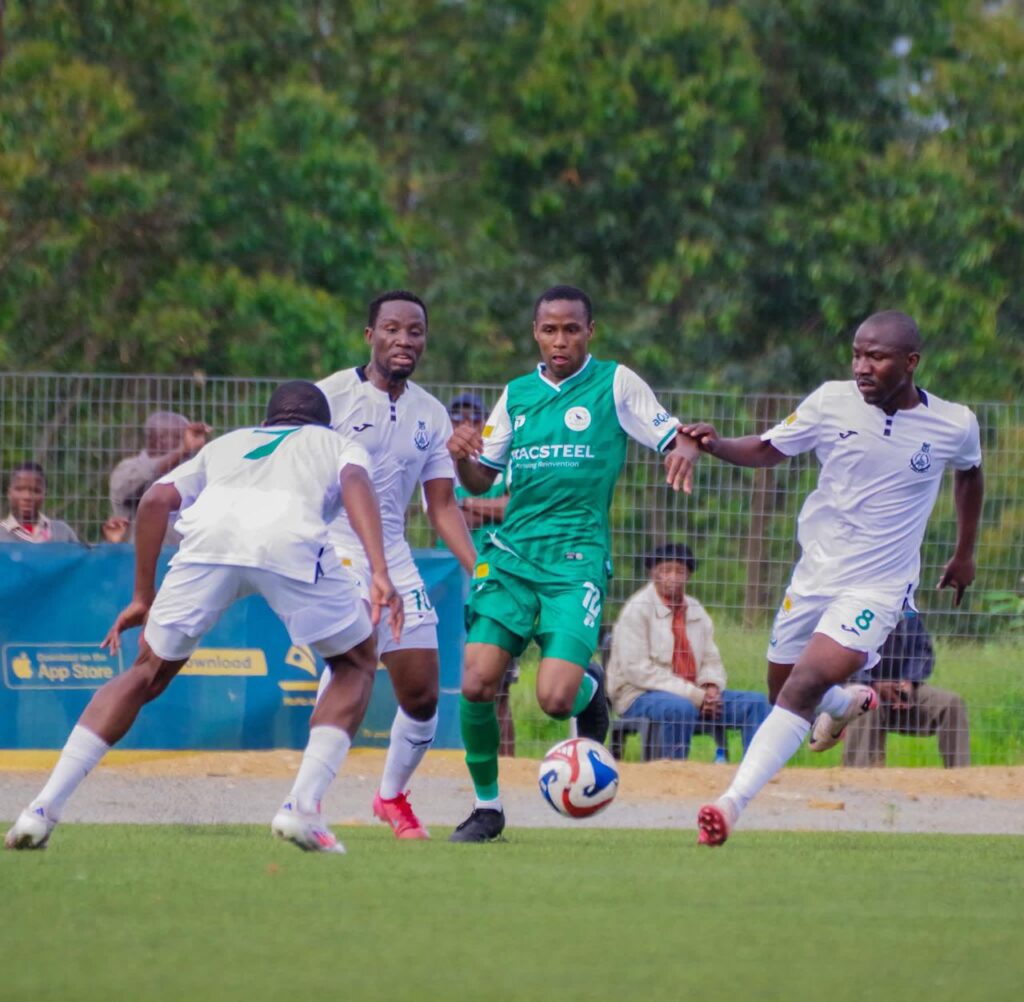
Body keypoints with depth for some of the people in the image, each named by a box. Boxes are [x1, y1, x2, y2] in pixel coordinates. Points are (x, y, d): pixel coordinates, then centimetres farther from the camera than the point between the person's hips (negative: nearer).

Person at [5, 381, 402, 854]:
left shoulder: (225, 444, 41)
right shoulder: (336, 443, 35)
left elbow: (156, 500, 24)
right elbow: (355, 482, 10)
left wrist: (142, 597, 28)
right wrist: (380, 576, -3)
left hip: (209, 533, 2)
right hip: (290, 538, -2)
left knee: (149, 671, 17)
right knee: (357, 663, 22)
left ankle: (43, 808, 4)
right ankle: (302, 807, 3)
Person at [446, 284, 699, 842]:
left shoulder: (616, 383, 4)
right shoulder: (516, 394, 15)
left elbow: (675, 439, 4)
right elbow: (481, 479, 17)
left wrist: (684, 449, -21)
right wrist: (461, 454, -6)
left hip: (577, 557, -3)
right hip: (512, 551, 4)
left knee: (555, 700, -17)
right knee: (476, 685, -11)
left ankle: (590, 687, 21)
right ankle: (486, 805, 9)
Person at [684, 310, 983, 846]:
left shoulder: (954, 425, -9)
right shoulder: (832, 403, -9)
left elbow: (969, 472, 14)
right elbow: (769, 449, 3)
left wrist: (965, 553, 24)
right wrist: (715, 445, -17)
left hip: (878, 585, -4)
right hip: (814, 574, 4)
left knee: (804, 689, -22)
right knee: (783, 692, 15)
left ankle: (733, 802, -27)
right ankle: (848, 702, 50)